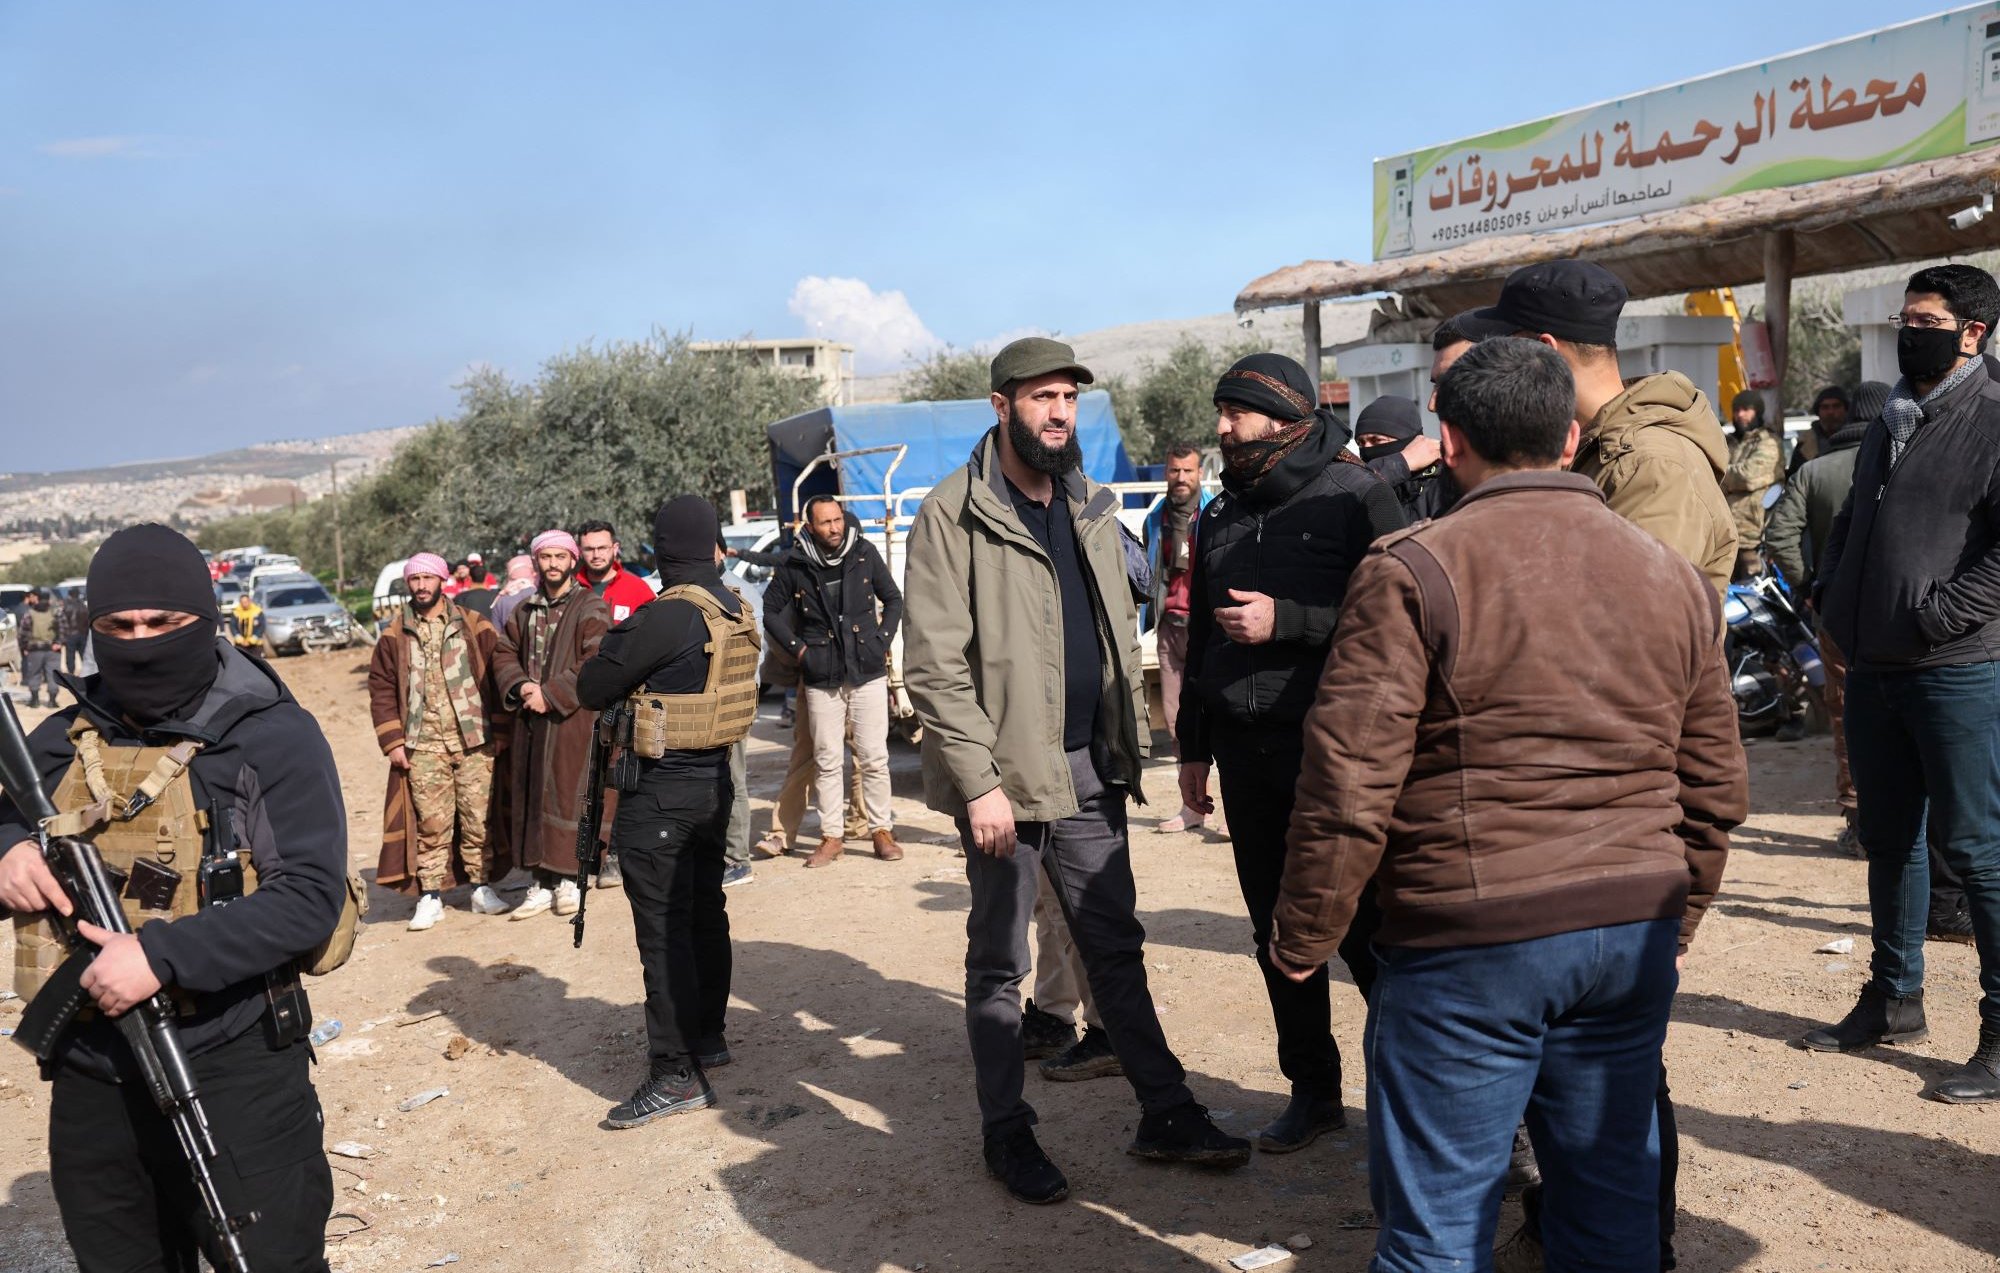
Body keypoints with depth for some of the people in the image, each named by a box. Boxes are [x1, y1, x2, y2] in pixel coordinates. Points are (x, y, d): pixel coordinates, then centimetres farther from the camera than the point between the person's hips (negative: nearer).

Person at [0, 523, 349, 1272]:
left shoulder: (274, 738, -11)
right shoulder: (60, 742, 5)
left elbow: (312, 895, -18)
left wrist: (163, 954, -27)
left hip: (234, 1071, -5)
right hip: (90, 1076, 6)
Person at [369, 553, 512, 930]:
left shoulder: (474, 626, 5)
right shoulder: (395, 636, 8)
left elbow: (496, 677, 3)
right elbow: (381, 690, 8)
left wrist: (500, 731, -2)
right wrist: (392, 742, 0)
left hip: (474, 742, 0)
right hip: (423, 746, 1)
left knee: (478, 818, 2)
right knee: (430, 822, 0)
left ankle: (482, 887, 13)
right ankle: (430, 896, 7)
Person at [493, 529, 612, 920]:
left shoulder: (591, 609, -4)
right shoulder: (525, 610, 15)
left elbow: (595, 664, -13)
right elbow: (504, 652, 16)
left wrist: (550, 694, -15)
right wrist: (519, 686, -4)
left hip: (572, 719, -6)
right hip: (530, 720, 6)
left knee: (566, 795, -4)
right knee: (529, 797, 6)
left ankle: (568, 879, 7)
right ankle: (542, 883, 13)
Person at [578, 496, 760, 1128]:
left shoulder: (667, 617, -20)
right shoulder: (737, 612, 3)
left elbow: (590, 689, -14)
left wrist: (617, 636, 4)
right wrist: (636, 640, 10)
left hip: (661, 792, -8)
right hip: (714, 780, 9)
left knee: (664, 930, -3)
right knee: (705, 910, 19)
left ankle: (675, 1074, 1)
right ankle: (707, 1034, 33)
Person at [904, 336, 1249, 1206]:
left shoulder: (1091, 509, 11)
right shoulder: (953, 515, -10)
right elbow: (934, 666, -15)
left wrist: (1129, 747, 10)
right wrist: (979, 783, -18)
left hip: (1089, 772, 6)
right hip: (1005, 776, -6)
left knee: (1116, 948, 14)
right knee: (999, 964, 8)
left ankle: (1167, 1115, 25)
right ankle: (1006, 1134, 23)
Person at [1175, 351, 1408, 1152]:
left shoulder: (1355, 496, -6)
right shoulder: (1221, 513, 14)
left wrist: (1286, 621, -20)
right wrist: (1193, 746, 20)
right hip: (1245, 753, 6)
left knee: (1360, 926, -3)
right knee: (1276, 932, 11)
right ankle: (1312, 1089, 24)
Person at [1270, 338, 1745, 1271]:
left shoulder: (1412, 572, -10)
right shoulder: (1672, 577, 9)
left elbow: (1348, 783, -14)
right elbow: (1716, 788, 15)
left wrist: (1303, 936, -2)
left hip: (1469, 942, -6)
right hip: (1634, 935, 6)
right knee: (1613, 1197, 18)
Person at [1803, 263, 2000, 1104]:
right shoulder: (1891, 422, 16)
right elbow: (1850, 520, 25)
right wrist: (1832, 596, 10)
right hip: (1874, 665, 8)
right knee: (1890, 838, 16)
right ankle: (1894, 1000, 29)